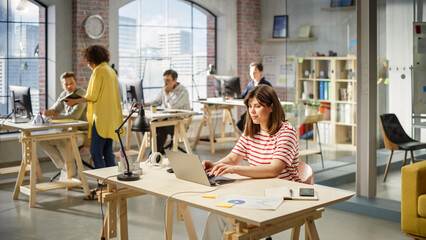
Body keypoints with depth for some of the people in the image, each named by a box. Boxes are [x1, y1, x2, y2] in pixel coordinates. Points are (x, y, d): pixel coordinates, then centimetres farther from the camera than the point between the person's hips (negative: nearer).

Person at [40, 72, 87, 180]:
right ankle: (64, 168, 0)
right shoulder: (63, 95, 11)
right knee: (44, 141, -4)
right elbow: (54, 110, 9)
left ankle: (71, 174, -17)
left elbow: (75, 115, -26)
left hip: (82, 133, -8)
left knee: (62, 141, -34)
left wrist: (56, 115, -18)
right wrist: (48, 112, -16)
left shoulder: (81, 93, -14)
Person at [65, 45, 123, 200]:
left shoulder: (98, 71, -11)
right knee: (107, 151, 12)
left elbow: (93, 96, -13)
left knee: (96, 152, -8)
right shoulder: (111, 70, 16)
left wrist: (75, 101, -1)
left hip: (102, 117, -9)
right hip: (112, 116, 9)